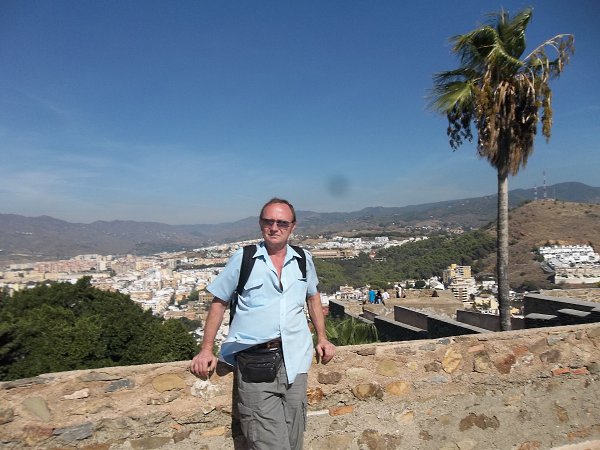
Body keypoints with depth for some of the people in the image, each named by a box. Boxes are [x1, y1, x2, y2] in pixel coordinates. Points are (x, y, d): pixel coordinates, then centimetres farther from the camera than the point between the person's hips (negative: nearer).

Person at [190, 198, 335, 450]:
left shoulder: (303, 260, 7)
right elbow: (219, 303, 5)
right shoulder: (243, 259, -2)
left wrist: (322, 338, 15)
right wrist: (206, 350, 1)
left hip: (293, 360, 3)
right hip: (254, 362, -3)